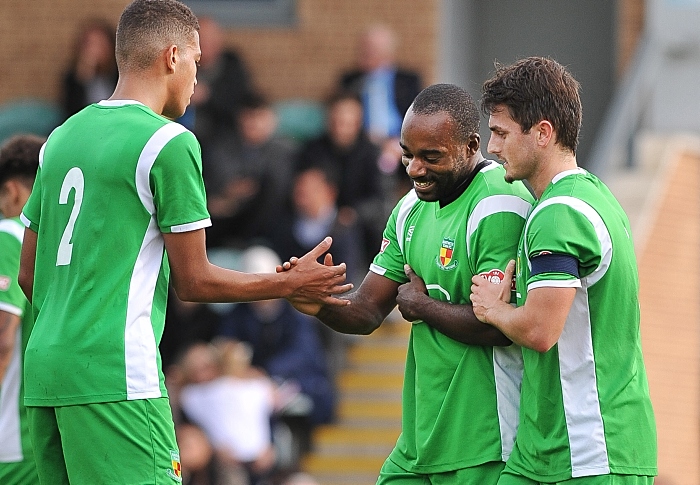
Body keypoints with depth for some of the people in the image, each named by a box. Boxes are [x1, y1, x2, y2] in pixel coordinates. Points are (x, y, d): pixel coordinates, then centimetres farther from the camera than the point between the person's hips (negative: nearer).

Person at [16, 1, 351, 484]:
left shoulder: (60, 139, 16)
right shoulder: (170, 143, -6)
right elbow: (193, 281, -5)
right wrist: (294, 285, 7)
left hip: (44, 371, 8)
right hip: (118, 373, -8)